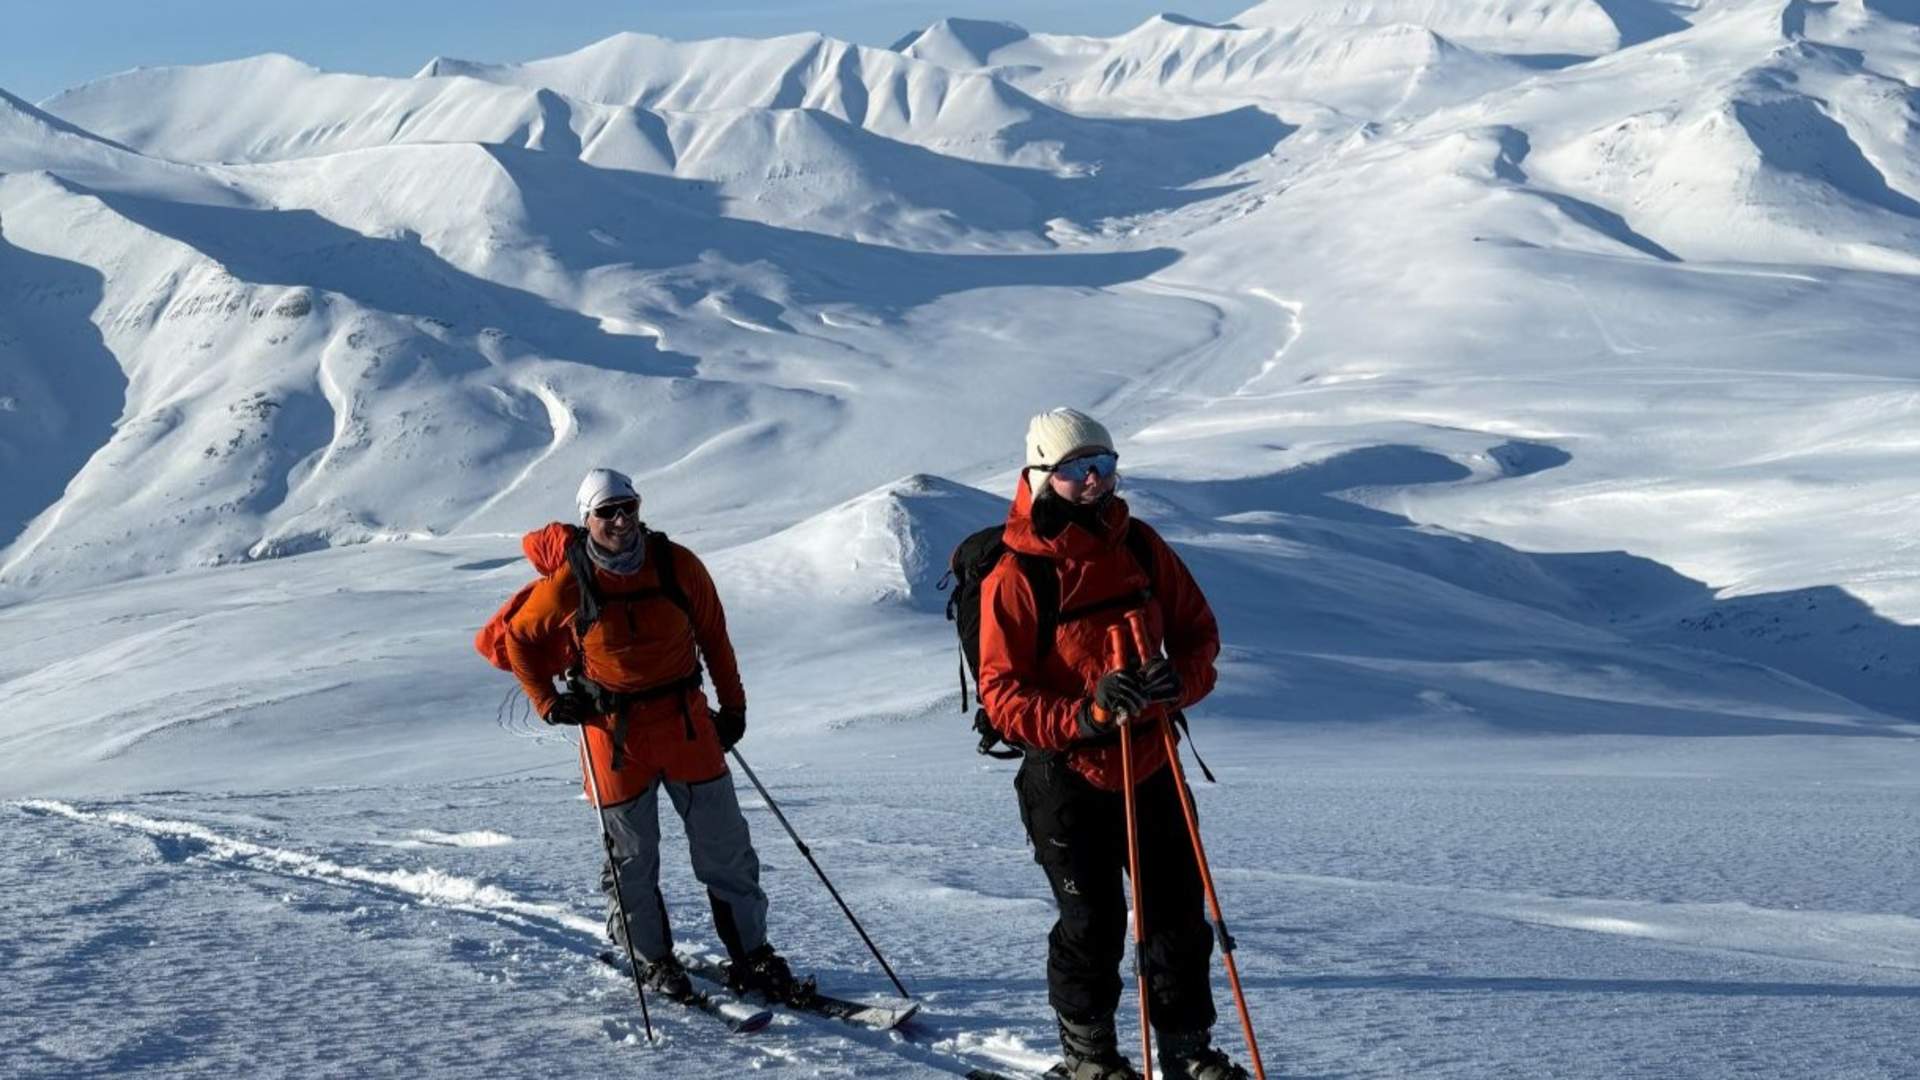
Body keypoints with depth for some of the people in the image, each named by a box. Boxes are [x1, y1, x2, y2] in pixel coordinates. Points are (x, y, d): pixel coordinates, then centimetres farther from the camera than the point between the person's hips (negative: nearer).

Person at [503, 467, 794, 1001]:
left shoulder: (677, 565, -6)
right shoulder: (567, 583, -9)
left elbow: (713, 635, 7)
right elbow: (519, 639, 7)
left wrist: (732, 704, 10)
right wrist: (549, 703, 0)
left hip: (686, 717, 2)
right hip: (614, 727, -1)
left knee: (724, 844, 3)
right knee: (632, 855, 5)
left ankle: (751, 954, 13)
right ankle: (652, 958, 23)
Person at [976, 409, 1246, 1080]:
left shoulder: (1140, 546, 1)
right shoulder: (1015, 576, -14)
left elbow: (1197, 630, 8)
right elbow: (1001, 694, -14)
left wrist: (1179, 682, -14)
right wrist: (1086, 715, -28)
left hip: (1150, 766, 5)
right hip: (1068, 778, -5)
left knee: (1180, 915, 10)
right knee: (1092, 925, 5)